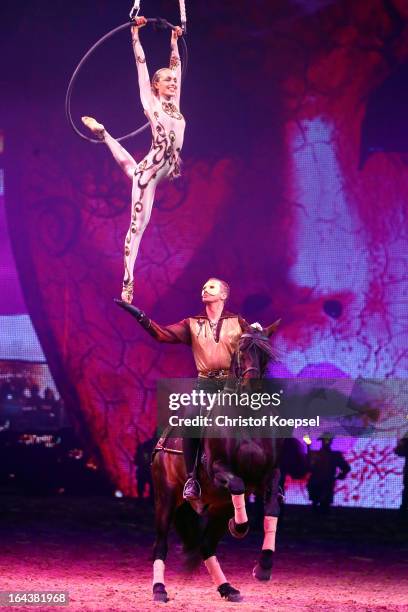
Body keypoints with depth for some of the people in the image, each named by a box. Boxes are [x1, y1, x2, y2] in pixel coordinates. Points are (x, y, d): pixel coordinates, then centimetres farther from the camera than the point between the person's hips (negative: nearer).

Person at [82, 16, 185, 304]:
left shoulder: (174, 103, 11)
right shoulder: (151, 102, -4)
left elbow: (176, 64, 21)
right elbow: (141, 63, -4)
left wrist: (175, 40, 27)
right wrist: (136, 34, -3)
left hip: (168, 170, 7)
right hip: (149, 170, -7)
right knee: (138, 225, -7)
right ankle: (127, 283, -7)